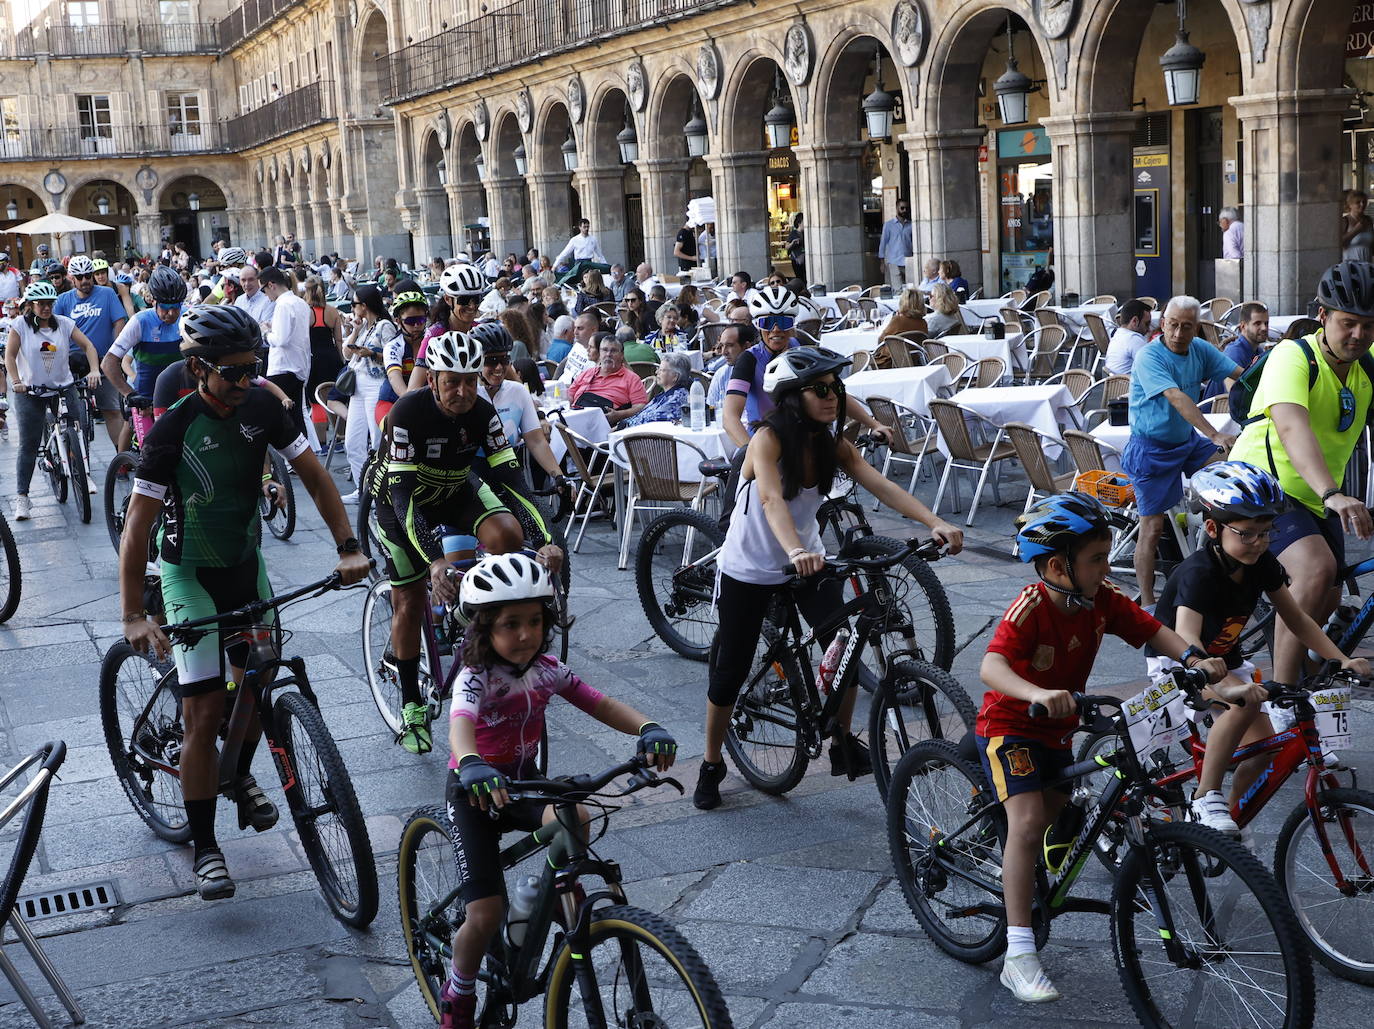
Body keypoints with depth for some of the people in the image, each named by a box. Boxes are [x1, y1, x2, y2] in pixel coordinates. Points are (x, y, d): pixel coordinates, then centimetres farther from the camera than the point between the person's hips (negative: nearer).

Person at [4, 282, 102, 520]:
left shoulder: (64, 324, 2)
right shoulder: (20, 325, -2)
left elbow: (87, 346, -1)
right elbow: (10, 355, -6)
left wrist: (94, 370, -17)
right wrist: (16, 382, -20)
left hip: (64, 387, 2)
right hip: (30, 391, -2)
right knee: (28, 445, -3)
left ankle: (80, 480, 23)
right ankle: (22, 498, 0)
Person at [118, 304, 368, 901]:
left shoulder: (262, 409, -9)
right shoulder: (173, 430, -23)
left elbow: (314, 475, -3)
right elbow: (137, 525, -23)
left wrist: (348, 547, -14)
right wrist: (133, 616, -29)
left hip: (245, 564, 5)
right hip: (191, 576, -5)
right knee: (205, 713, -8)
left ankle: (241, 775, 44)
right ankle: (205, 847, 3)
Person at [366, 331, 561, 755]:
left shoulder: (482, 413, -20)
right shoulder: (407, 413, -32)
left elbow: (509, 477, -22)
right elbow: (402, 494, -37)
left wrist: (545, 540, -36)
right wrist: (434, 560, -48)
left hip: (454, 490, 3)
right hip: (399, 496, -3)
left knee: (507, 535, -26)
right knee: (409, 601, -4)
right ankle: (411, 706, 13)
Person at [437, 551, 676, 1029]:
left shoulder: (546, 670, -7)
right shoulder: (476, 678, -24)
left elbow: (599, 703, -14)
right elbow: (461, 721, -45)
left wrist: (648, 729, -35)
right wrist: (471, 764, -68)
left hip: (523, 781, 5)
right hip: (475, 791, -5)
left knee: (575, 820, -29)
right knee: (486, 913, -13)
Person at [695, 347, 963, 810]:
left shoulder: (833, 445, -7)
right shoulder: (768, 439, -23)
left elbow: (882, 486, -20)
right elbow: (771, 499, -41)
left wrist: (936, 523, -36)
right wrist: (796, 552, -59)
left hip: (809, 562, 4)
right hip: (748, 569, -4)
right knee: (730, 671, 2)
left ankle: (843, 742, 11)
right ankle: (711, 764, 25)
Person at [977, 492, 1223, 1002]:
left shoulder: (1101, 600, -10)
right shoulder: (1031, 606, -29)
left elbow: (1153, 630, -3)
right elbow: (991, 666, -43)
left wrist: (1195, 658, -23)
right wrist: (1038, 694, -61)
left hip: (1057, 731, 8)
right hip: (1008, 727, -8)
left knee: (1059, 817, 19)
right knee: (1028, 820, -23)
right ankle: (1018, 956, -21)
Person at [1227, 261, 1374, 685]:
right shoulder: (1293, 357, -23)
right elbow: (1293, 428, -39)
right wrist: (1333, 495, -53)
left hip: (1316, 500, 7)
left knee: (1326, 602, 14)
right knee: (1317, 568, -29)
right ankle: (1281, 695, -23)